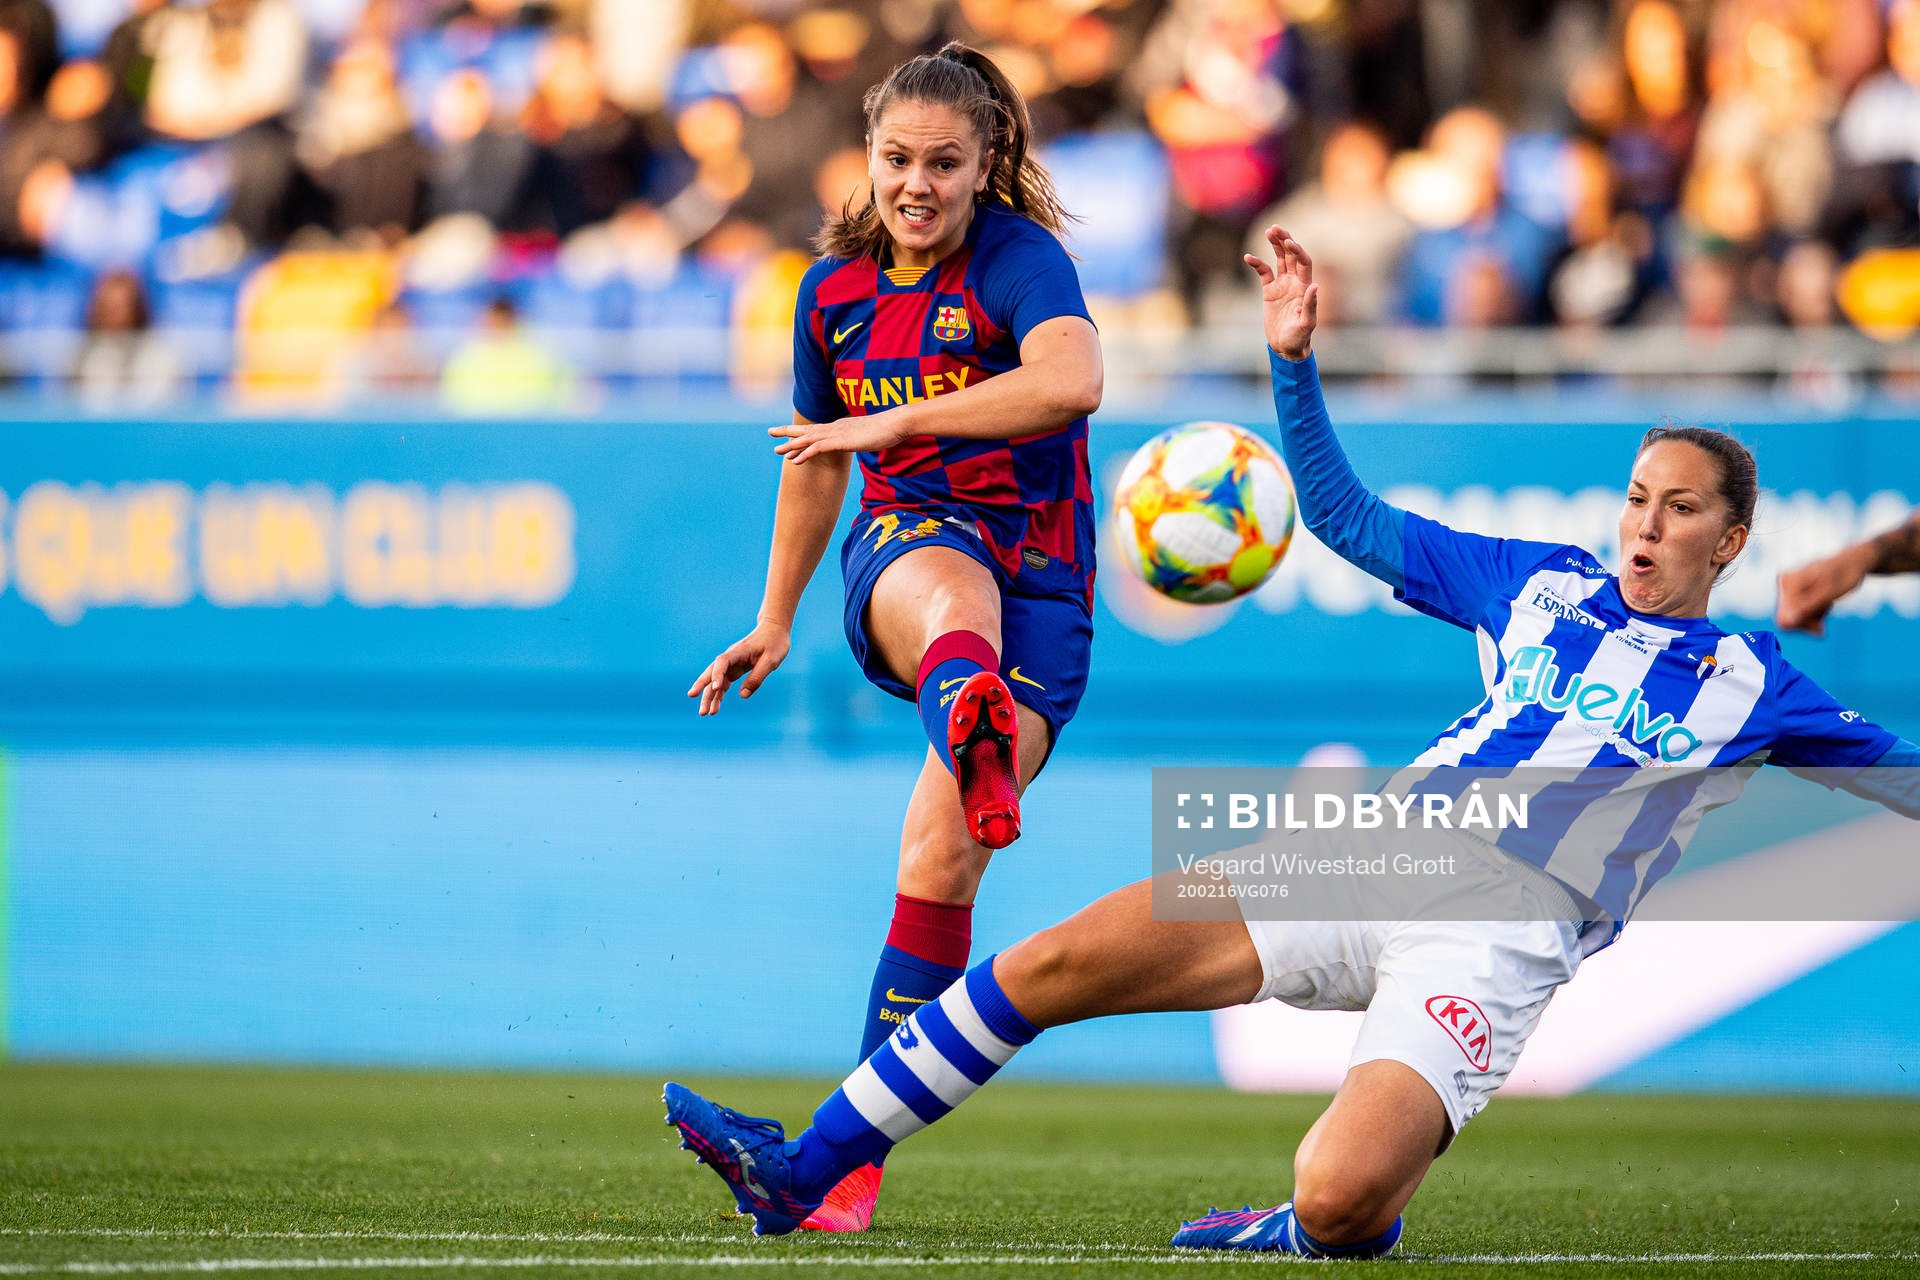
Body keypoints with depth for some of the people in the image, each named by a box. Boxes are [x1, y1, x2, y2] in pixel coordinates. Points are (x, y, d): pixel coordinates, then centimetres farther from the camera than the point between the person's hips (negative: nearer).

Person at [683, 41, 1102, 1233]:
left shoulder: (1020, 258, -9)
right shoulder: (837, 288, 9)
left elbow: (1073, 380, -31)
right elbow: (817, 461, 24)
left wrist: (895, 421, -27)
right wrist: (775, 624, 31)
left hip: (1039, 589, -2)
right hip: (906, 547, 2)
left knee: (943, 854, -18)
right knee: (952, 591, -40)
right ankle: (974, 733, -80)